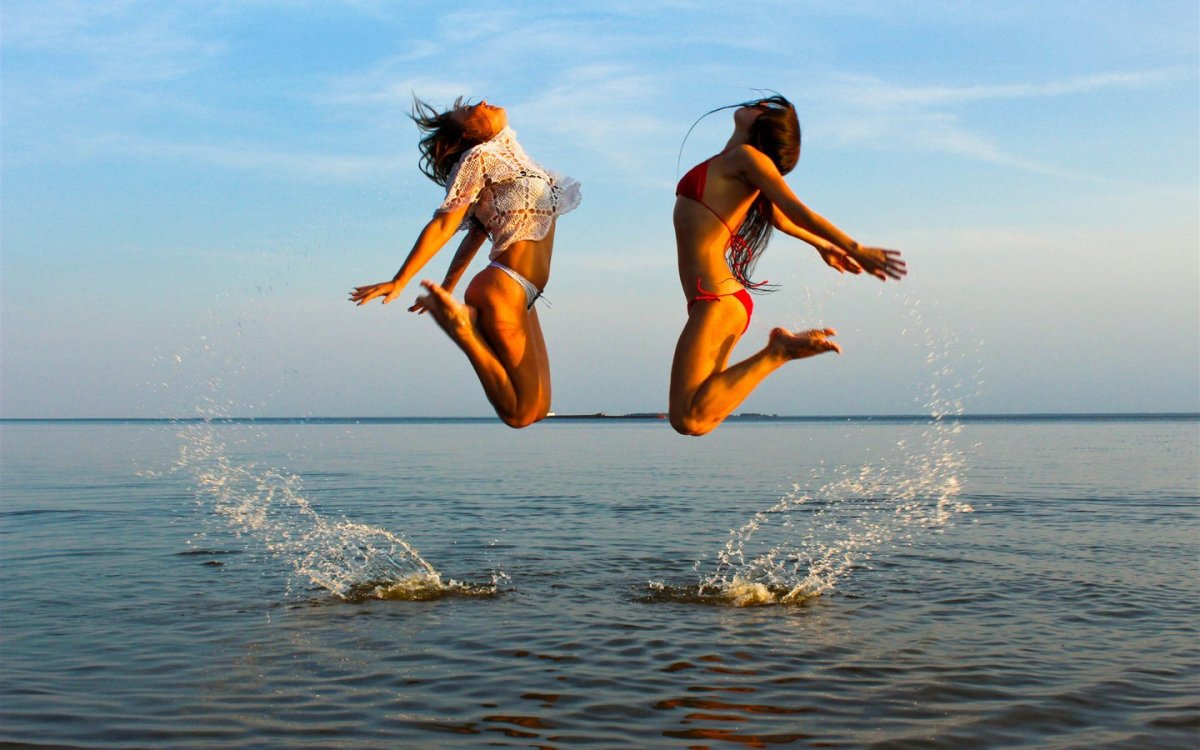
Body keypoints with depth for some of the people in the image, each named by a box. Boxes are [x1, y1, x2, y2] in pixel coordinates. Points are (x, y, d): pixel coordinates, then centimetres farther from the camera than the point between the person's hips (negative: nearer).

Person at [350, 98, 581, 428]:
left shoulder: (510, 156, 21)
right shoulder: (480, 157, -4)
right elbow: (444, 224, -9)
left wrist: (447, 289, 23)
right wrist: (399, 282, -12)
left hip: (521, 294, 9)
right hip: (503, 288, -9)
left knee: (537, 408, 11)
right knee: (521, 412, -9)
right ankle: (461, 325, -3)